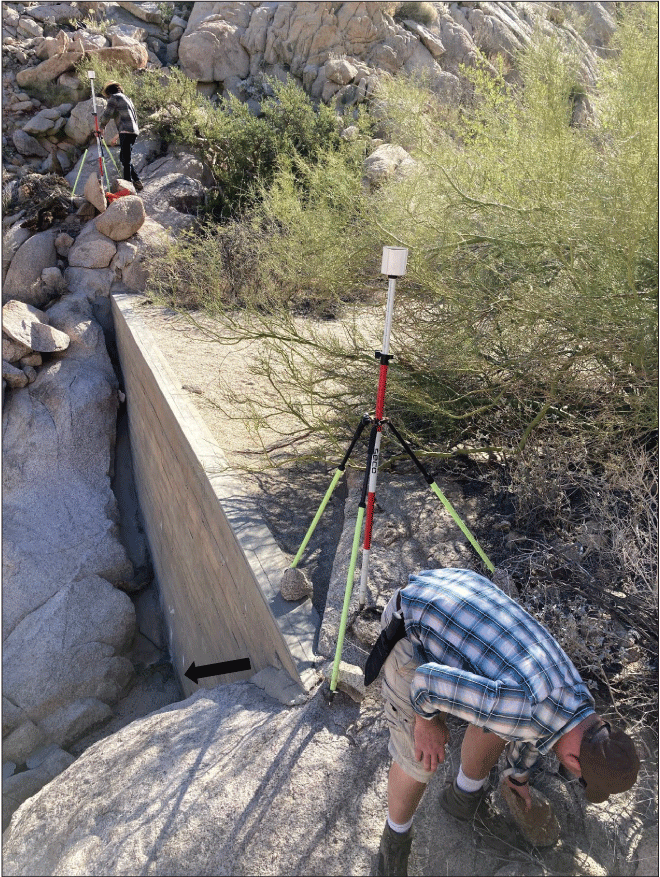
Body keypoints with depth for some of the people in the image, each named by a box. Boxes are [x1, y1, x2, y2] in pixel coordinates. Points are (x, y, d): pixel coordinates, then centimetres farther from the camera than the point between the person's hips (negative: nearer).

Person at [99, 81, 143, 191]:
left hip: (126, 132, -9)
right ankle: (136, 181, 11)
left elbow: (107, 114, -6)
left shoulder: (114, 98, 1)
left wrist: (101, 127, 7)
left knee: (126, 160, -9)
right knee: (124, 158, 14)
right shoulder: (127, 99, 26)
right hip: (134, 131, 9)